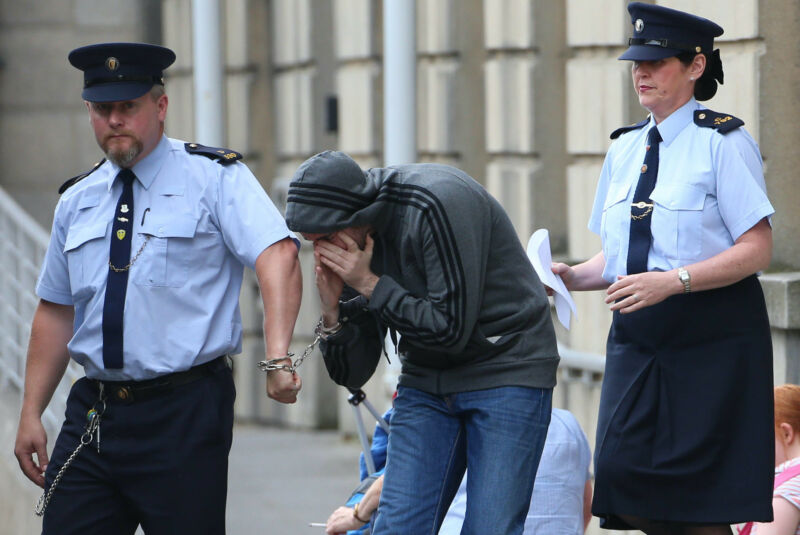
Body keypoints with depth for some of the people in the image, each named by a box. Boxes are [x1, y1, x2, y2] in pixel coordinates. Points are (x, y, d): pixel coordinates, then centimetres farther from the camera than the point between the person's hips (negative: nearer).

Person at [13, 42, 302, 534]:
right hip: (92, 414, 5)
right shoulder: (77, 202, 14)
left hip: (185, 416, -5)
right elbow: (56, 310, 20)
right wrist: (31, 414, 14)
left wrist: (278, 357, -33)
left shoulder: (216, 179, -3)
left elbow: (277, 255, -18)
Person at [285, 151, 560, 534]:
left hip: (506, 369, -6)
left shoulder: (439, 204, -22)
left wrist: (371, 285, -19)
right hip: (425, 382, 7)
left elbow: (452, 328, -22)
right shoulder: (353, 245, -1)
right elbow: (352, 373, 3)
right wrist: (332, 309, -15)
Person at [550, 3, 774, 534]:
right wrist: (572, 276, -2)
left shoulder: (723, 143, -6)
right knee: (625, 485, -4)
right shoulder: (625, 149, 13)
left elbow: (757, 250, -12)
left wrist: (673, 281, -23)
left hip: (711, 345, -6)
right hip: (637, 340, 6)